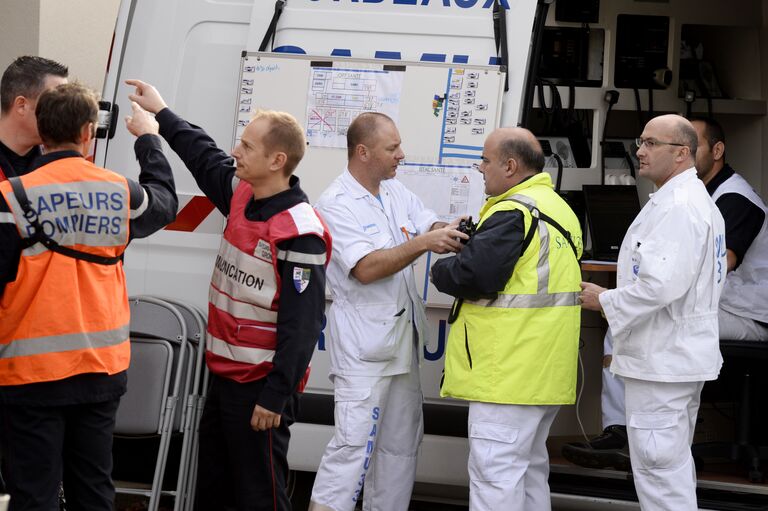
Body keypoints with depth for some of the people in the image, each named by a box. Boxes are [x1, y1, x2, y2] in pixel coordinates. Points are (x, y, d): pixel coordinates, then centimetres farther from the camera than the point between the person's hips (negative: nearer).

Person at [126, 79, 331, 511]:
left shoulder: (299, 233, -23)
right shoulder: (242, 196, 3)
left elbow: (301, 325, -24)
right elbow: (205, 156, 25)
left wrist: (275, 397, -23)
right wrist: (161, 114, 32)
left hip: (262, 387, -9)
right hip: (224, 374, 9)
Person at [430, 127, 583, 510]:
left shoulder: (512, 214, -17)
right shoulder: (559, 209, 15)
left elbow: (473, 276, -25)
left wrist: (440, 270, -5)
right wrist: (474, 240, 9)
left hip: (507, 372, -10)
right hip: (545, 372, 10)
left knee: (495, 470, -7)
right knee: (529, 466, 19)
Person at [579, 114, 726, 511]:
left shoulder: (677, 207, -19)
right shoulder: (698, 202, 16)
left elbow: (661, 284, -27)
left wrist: (605, 301, -13)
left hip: (661, 359, -11)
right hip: (678, 356, 11)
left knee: (659, 468, -7)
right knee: (674, 465, 18)